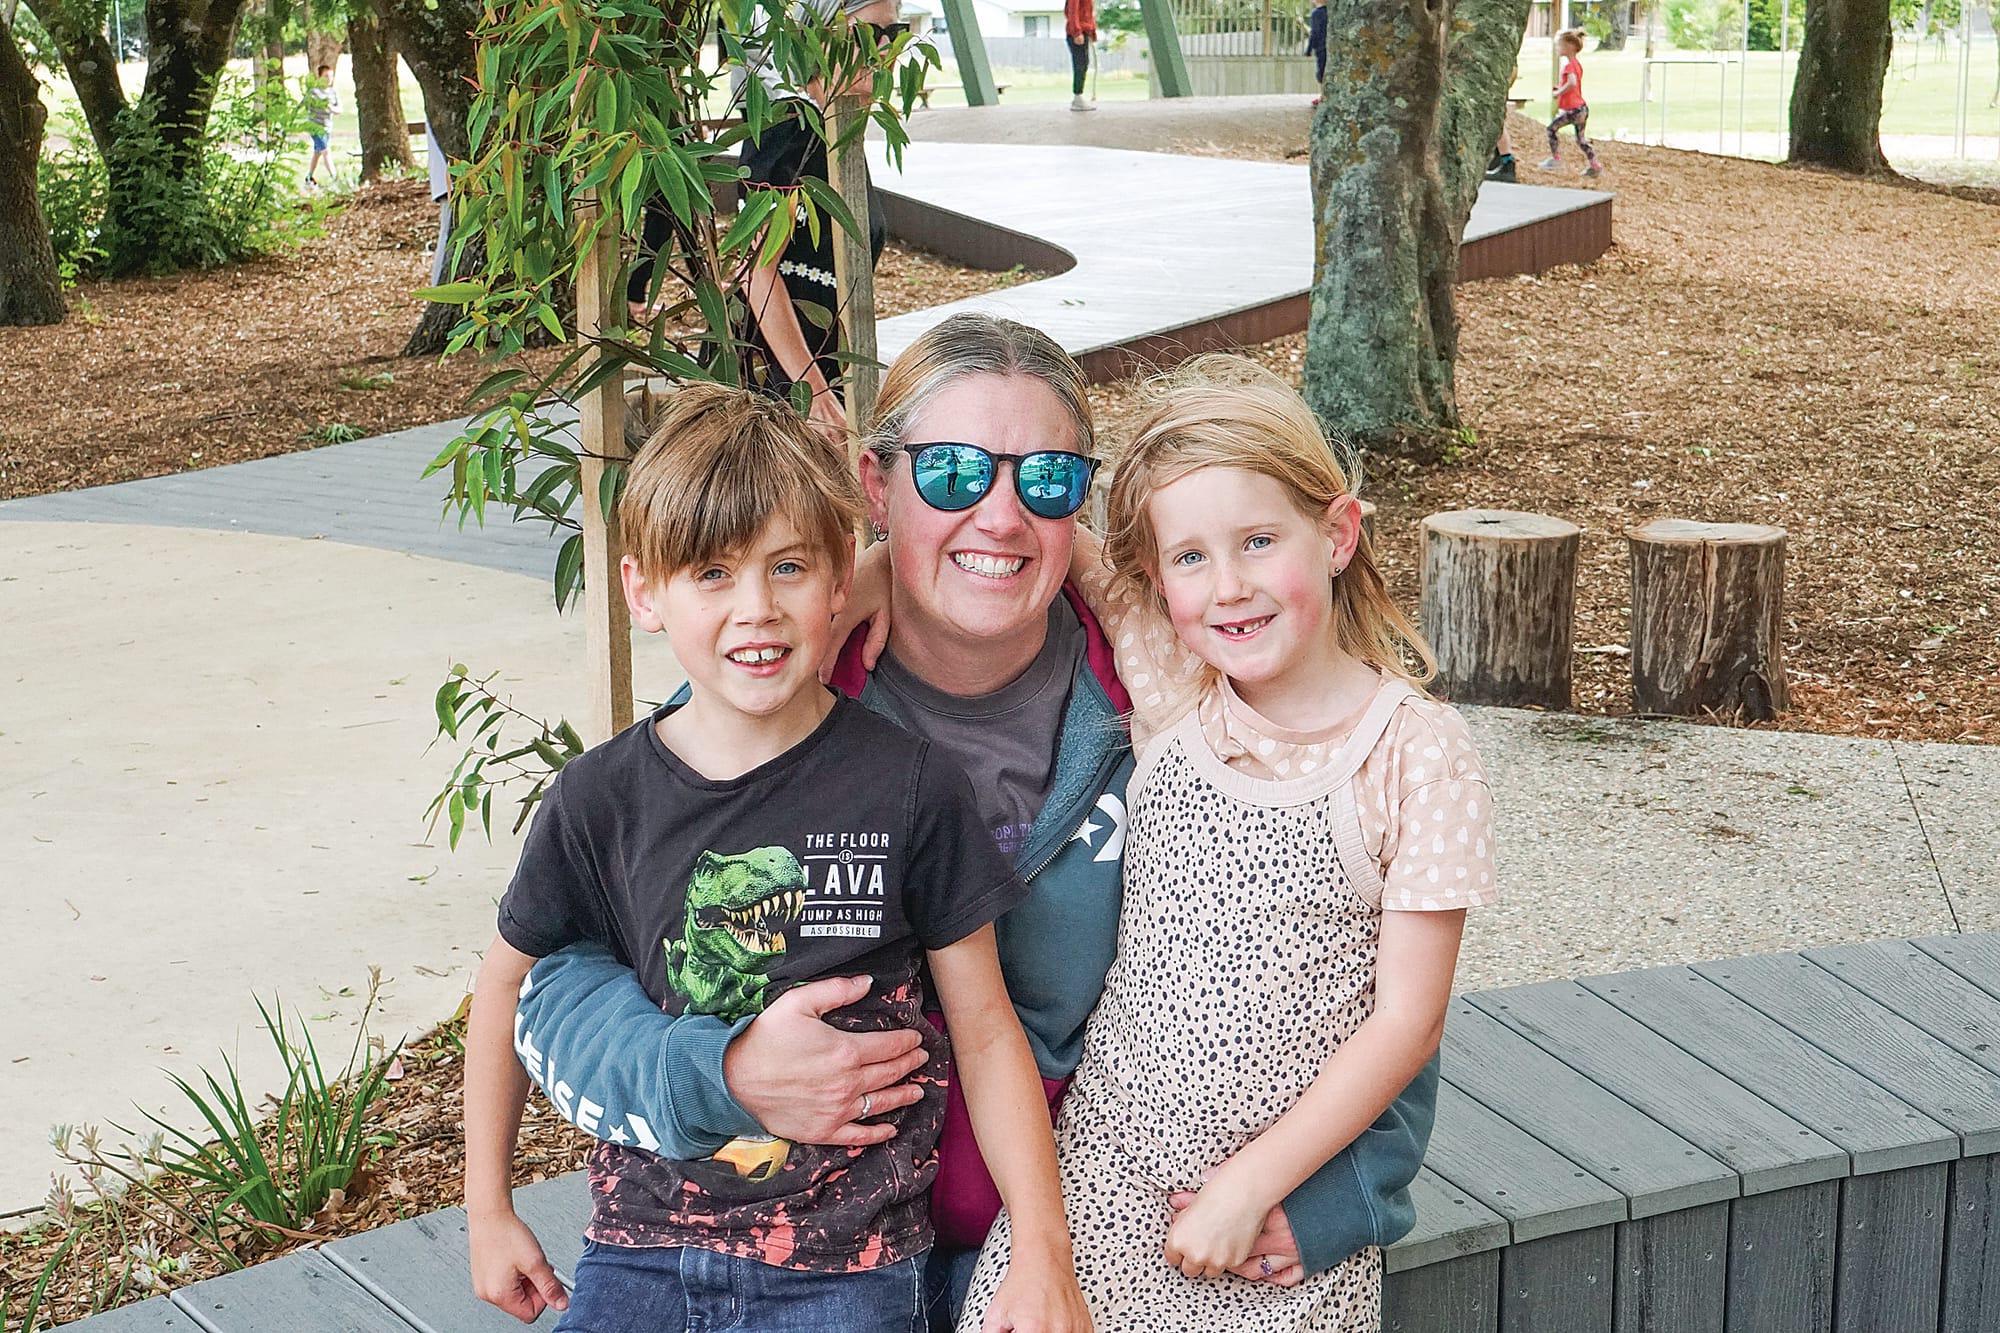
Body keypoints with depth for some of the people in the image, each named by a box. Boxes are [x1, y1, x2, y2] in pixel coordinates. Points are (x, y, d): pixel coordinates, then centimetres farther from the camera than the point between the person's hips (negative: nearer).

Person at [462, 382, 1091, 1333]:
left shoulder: (910, 788, -7)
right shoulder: (600, 800, -3)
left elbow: (985, 1030, 0)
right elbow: (508, 983, 13)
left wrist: (1046, 1249, -6)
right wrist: (487, 1209, 14)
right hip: (644, 1252, 2)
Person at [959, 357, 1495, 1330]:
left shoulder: (1415, 754, -9)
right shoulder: (1171, 696, -2)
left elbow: (1406, 1023, -9)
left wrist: (1251, 1184, -12)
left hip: (1292, 1207, -2)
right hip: (1104, 1177, 2)